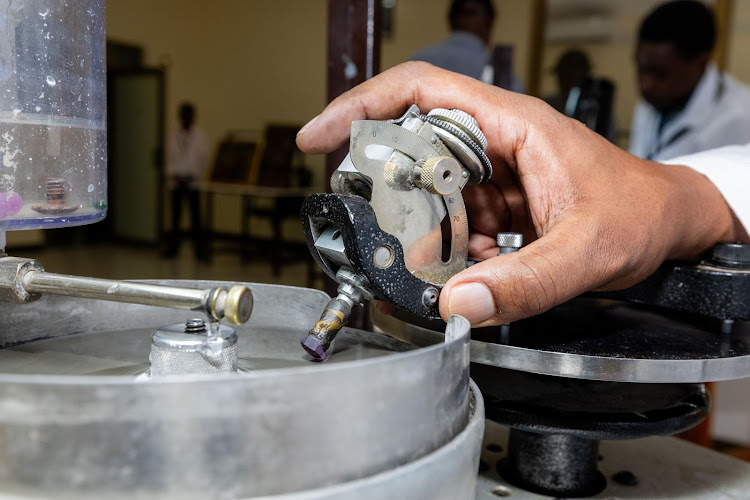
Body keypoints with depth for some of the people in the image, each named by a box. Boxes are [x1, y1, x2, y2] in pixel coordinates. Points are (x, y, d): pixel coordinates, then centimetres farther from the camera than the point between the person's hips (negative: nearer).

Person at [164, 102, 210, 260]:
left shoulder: (201, 137, 4)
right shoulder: (173, 137, 10)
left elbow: (204, 160, 1)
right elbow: (169, 159, 10)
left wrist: (195, 175, -7)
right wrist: (171, 174, -2)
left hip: (193, 182, -2)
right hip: (176, 181, 2)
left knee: (195, 216, -2)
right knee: (175, 215, 4)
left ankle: (199, 250, 3)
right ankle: (172, 247, 10)